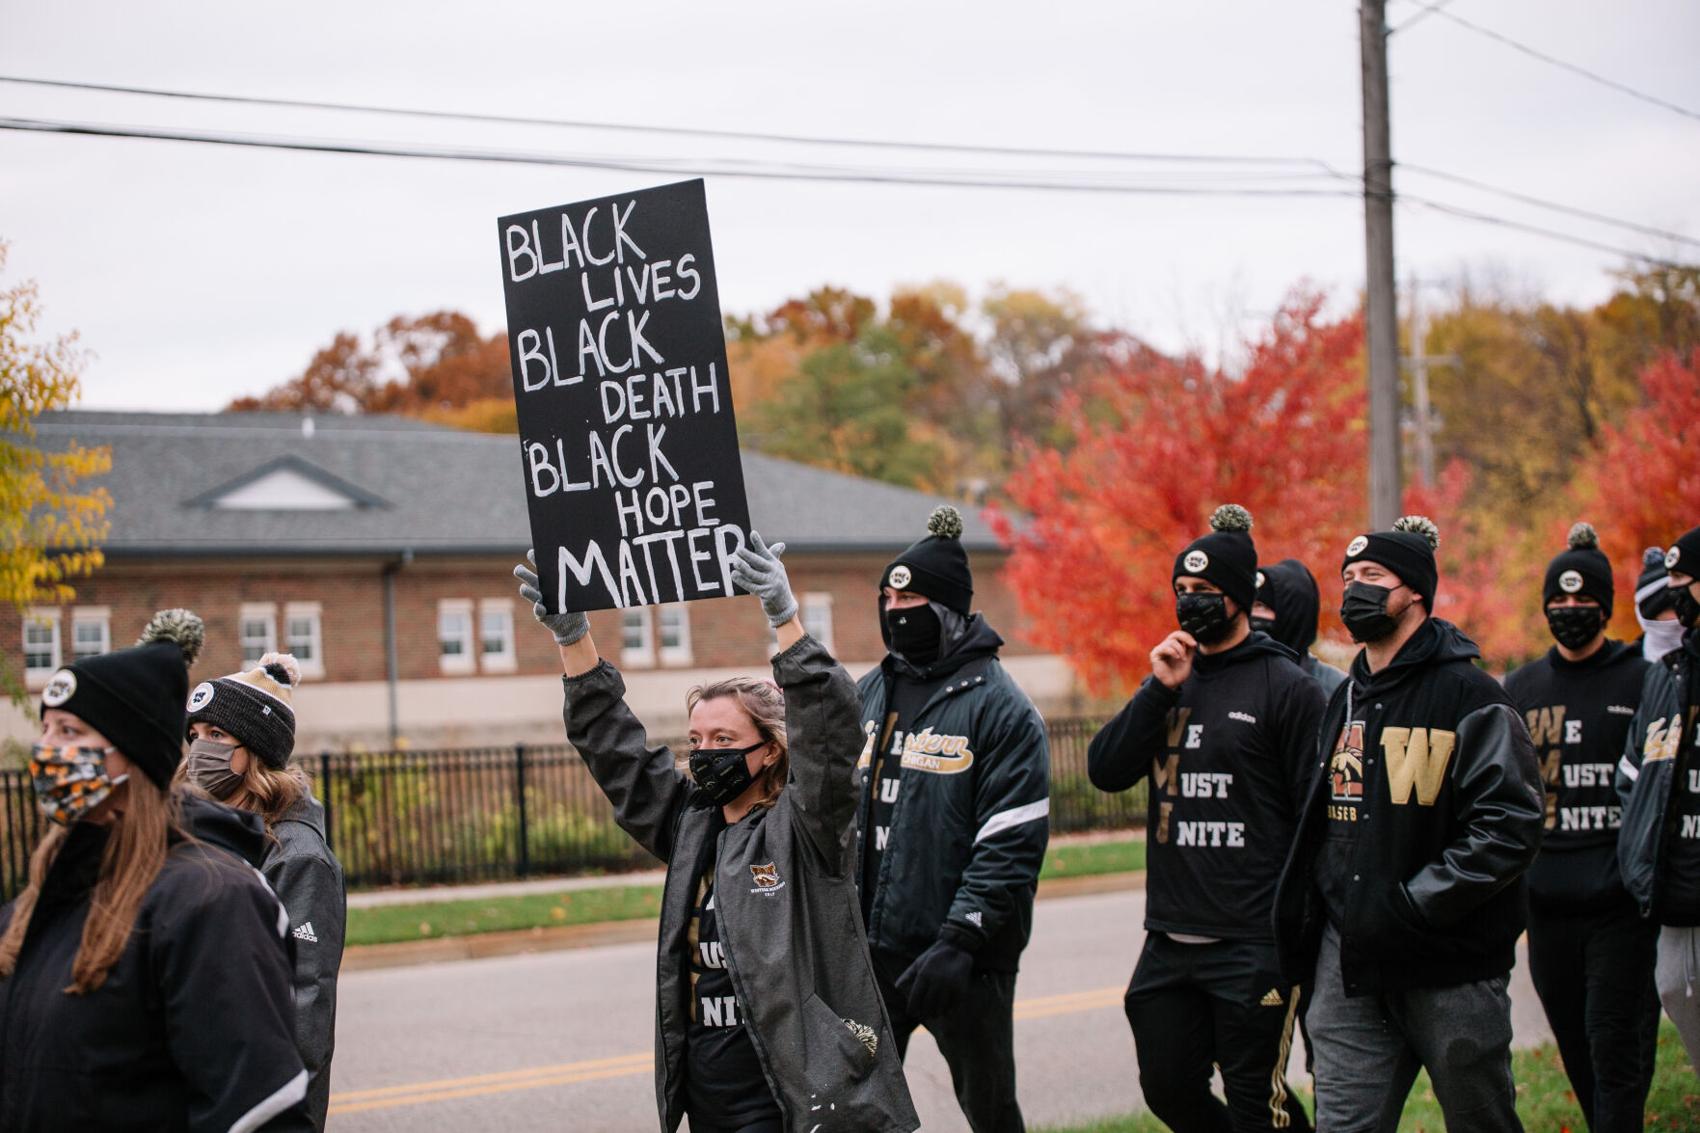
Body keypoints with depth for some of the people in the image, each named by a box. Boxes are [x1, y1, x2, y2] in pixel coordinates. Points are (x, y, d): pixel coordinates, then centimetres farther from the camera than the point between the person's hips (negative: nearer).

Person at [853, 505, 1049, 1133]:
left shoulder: (1000, 708, -9)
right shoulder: (870, 694, 11)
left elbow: (1011, 844, -15)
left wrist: (960, 939, -22)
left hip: (965, 961, -6)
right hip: (872, 949, 6)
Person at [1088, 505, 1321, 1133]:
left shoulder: (1287, 688, -5)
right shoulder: (1172, 678, 14)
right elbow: (1106, 770, 3)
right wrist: (1161, 690, -7)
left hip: (1254, 945, -6)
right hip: (1168, 940, 6)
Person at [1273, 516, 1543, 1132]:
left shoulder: (1468, 695, -8)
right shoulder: (1346, 700, 16)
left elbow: (1509, 827, -16)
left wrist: (1411, 906, -19)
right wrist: (1303, 928, 11)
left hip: (1451, 965, -6)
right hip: (1349, 960, 6)